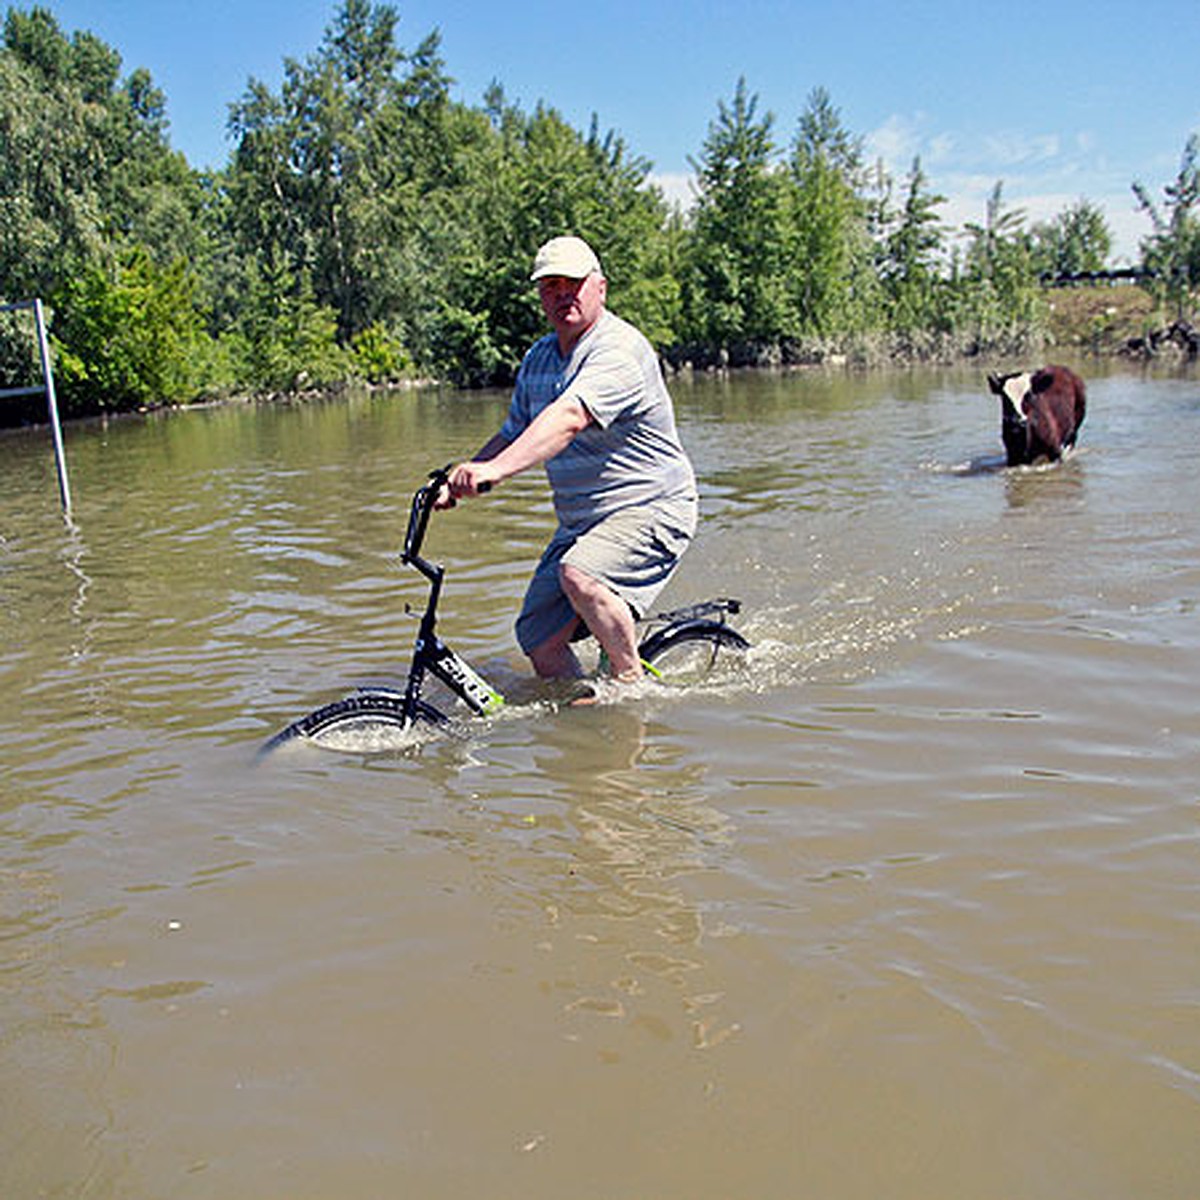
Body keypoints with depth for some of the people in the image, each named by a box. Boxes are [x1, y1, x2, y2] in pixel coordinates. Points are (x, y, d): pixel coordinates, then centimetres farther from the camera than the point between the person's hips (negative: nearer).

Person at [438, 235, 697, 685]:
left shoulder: (620, 349, -18)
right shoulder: (538, 358, 9)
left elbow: (569, 418, -34)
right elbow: (513, 434, 17)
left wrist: (495, 470, -47)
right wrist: (457, 482, 1)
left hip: (651, 509, -8)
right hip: (579, 523, 8)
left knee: (580, 577, -33)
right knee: (539, 639, -2)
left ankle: (633, 683, -13)